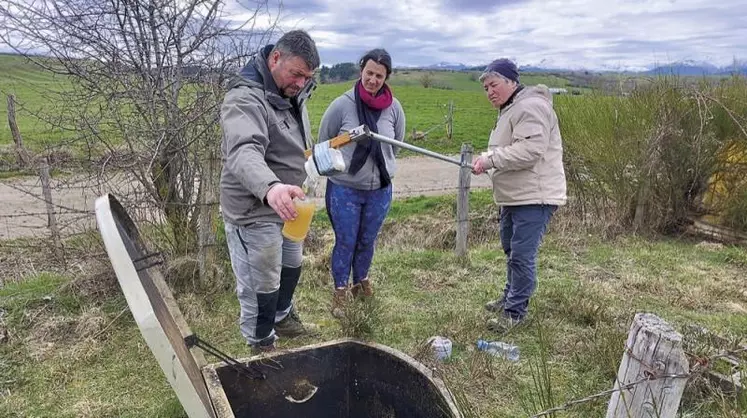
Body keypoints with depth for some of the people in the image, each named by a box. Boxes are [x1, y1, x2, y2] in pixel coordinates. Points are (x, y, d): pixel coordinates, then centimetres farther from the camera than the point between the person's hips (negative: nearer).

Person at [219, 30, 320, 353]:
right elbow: (243, 153, -43)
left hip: (285, 205, 9)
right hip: (254, 213, -9)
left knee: (291, 268, 26)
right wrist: (270, 187, -61)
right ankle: (262, 346, 29)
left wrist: (295, 192, 13)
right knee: (261, 287, 5)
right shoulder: (245, 98, -24)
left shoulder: (293, 95, 5)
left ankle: (283, 318, 50)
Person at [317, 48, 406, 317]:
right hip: (344, 189, -3)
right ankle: (340, 292, 26)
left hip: (380, 190, 3)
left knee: (367, 242, 18)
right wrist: (339, 168, 4)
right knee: (345, 243, 8)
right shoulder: (342, 105, -12)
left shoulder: (394, 108, -4)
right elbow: (323, 144, 0)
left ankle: (361, 283, 40)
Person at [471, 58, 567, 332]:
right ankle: (510, 297, 36)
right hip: (513, 197, 11)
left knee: (522, 255, -5)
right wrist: (488, 160, 8)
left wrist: (490, 159, -22)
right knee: (511, 250, 20)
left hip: (534, 198, -11)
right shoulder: (510, 110, 19)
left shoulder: (530, 107, -16)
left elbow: (530, 150, -27)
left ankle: (515, 311, 8)